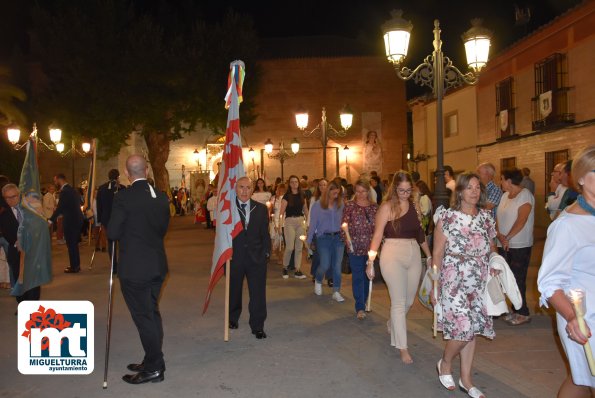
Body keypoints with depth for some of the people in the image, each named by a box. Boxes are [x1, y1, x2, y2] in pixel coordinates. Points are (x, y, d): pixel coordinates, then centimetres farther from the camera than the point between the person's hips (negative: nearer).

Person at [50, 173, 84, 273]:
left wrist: (51, 220, -17)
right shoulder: (73, 190, 13)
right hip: (77, 219, 9)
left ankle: (74, 267, 5)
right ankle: (76, 265, 26)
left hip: (70, 221, -9)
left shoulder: (64, 191, -16)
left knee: (71, 244, -1)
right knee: (74, 244, 18)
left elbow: (59, 207, -20)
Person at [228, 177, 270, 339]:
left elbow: (265, 233, 5)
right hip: (234, 257, 0)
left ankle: (257, 326, 15)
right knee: (234, 291, 17)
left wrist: (266, 252, -2)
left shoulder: (261, 209, 3)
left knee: (258, 293, 2)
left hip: (256, 257, 1)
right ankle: (233, 318, 40)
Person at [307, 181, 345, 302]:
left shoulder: (340, 205, 4)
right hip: (323, 238, -2)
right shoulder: (317, 205, -1)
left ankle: (336, 292, 11)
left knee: (337, 265, 0)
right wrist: (309, 241, 1)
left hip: (338, 237, 2)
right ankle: (318, 282, 28)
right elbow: (313, 224, 1)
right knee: (325, 265, -5)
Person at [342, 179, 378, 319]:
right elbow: (345, 225, -3)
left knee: (367, 276, 12)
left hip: (370, 247, 3)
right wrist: (348, 241, -14)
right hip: (355, 246, -3)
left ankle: (363, 303, 28)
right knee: (357, 276, -5)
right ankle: (360, 307, -1)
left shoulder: (374, 207, 7)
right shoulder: (350, 206, -1)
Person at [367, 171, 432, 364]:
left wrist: (429, 256, 17)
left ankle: (393, 325, 45)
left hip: (414, 255, 5)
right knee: (399, 302, 0)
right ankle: (402, 347, 12)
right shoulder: (387, 207, -6)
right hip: (393, 255, -5)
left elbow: (420, 233, 16)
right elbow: (377, 235, -8)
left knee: (409, 300, 15)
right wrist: (370, 262, -12)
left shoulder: (414, 206, 8)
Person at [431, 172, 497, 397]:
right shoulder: (447, 217, -7)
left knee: (472, 330, 10)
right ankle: (445, 364, 22)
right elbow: (437, 253, -5)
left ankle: (466, 379, 25)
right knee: (463, 329, -8)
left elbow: (491, 247, 18)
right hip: (454, 280, -4)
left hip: (480, 283, 5)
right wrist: (434, 287, -6)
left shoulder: (486, 216, 6)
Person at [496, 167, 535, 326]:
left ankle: (523, 313, 6)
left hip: (520, 246, -7)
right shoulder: (505, 195, 12)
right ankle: (517, 310, 21)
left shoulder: (525, 195, -10)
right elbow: (498, 218, 6)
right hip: (504, 245, 7)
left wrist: (507, 238, -19)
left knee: (518, 280, -5)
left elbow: (521, 220, -18)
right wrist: (500, 236, -9)